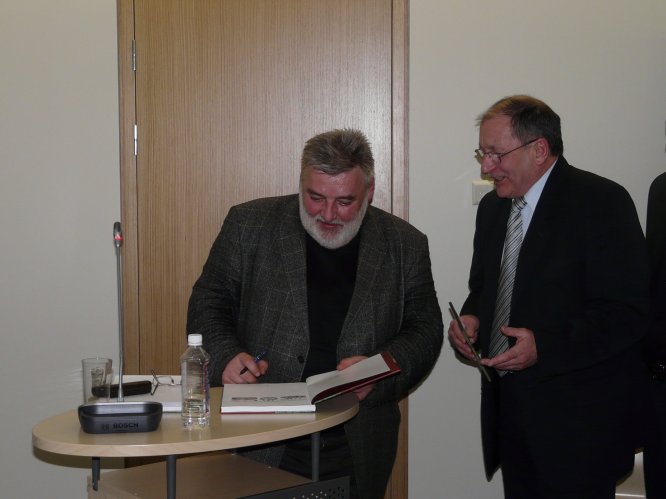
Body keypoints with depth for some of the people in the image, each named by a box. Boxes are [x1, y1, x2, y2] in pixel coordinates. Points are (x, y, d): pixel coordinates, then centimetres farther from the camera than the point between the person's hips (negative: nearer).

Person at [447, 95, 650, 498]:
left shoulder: (602, 201, -13)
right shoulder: (493, 207, 11)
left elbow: (627, 312, -17)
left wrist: (546, 346, -26)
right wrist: (471, 317, 0)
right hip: (509, 406, 7)